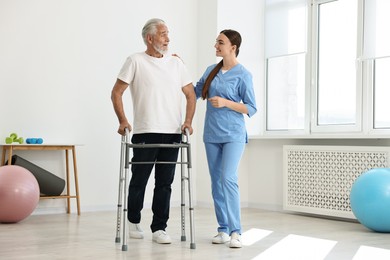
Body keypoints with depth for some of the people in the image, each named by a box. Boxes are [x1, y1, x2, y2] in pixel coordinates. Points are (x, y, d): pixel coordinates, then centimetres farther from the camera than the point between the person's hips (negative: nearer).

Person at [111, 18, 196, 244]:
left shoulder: (176, 63, 11)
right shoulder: (136, 61, -1)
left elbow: (190, 94, 13)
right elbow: (116, 92, -1)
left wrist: (188, 120, 1)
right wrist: (123, 120, -10)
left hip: (172, 133, 4)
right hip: (145, 133, -3)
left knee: (165, 183, 4)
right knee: (139, 180, 6)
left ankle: (159, 228, 10)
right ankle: (134, 221, 27)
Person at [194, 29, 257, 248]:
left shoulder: (243, 74, -7)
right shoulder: (211, 70, 9)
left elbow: (252, 108, -6)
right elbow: (194, 93, 16)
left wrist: (226, 102, -18)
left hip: (233, 135, -6)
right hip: (212, 135, 6)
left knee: (229, 179, -18)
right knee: (216, 182, 7)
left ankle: (236, 231, -13)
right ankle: (224, 230, 14)